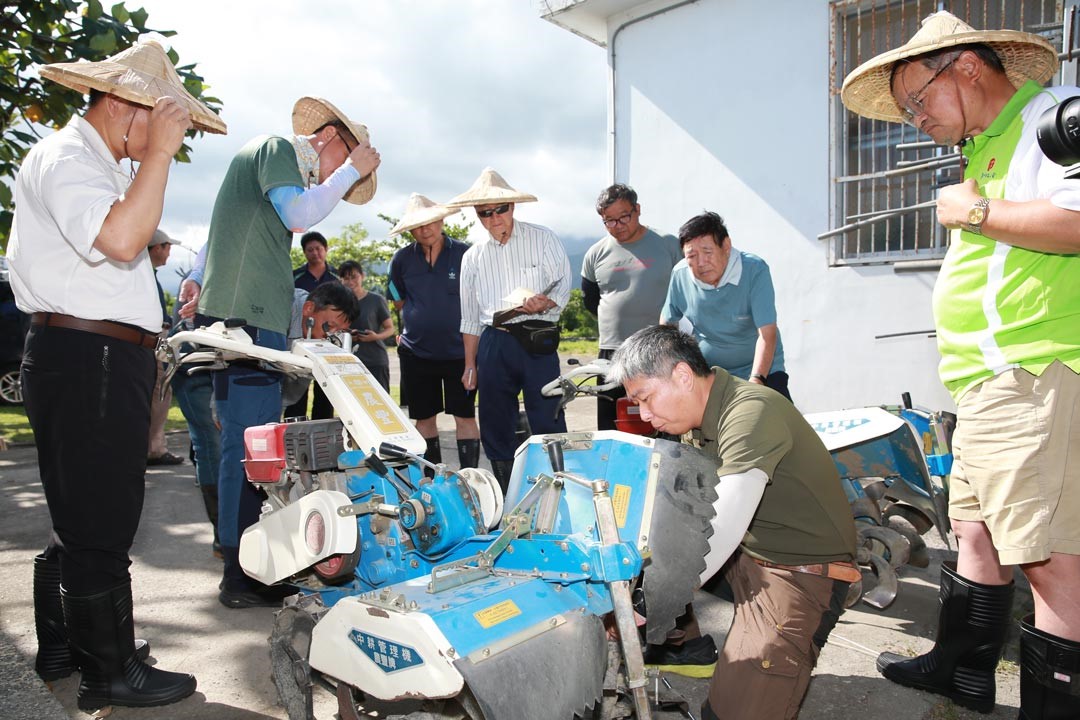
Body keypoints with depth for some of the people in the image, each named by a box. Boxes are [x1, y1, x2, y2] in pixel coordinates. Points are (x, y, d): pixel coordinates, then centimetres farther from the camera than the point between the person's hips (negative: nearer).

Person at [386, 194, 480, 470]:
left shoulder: (465, 253, -5)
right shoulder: (402, 259, 2)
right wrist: (422, 317, 9)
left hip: (458, 350, -2)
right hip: (416, 351, 3)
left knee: (465, 416, 1)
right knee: (424, 417, 11)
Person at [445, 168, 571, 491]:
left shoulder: (542, 239, 6)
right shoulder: (473, 257, 15)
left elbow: (563, 284, 1)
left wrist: (542, 303, -21)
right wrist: (470, 365, 15)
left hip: (537, 341, -4)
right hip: (493, 345, 4)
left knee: (548, 423, -7)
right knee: (495, 426, 7)